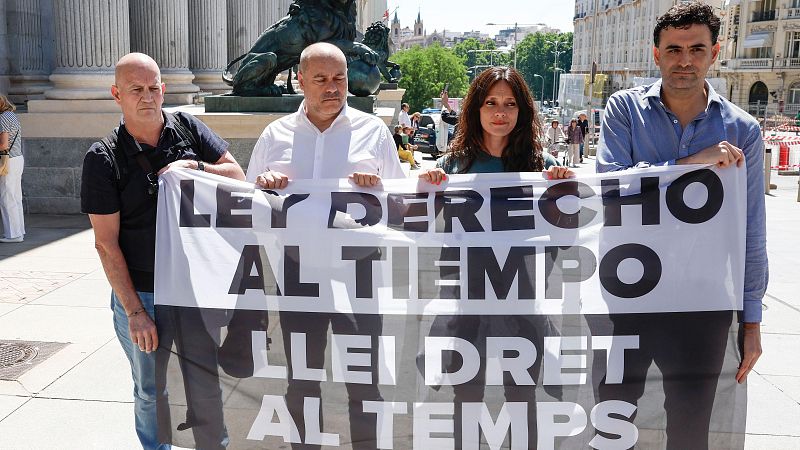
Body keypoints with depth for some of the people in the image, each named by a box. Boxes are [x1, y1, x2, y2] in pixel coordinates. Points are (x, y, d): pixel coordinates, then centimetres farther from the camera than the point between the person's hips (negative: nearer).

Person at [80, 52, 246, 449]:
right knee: (152, 393, 16)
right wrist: (135, 312, -13)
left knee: (211, 384, 12)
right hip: (142, 296, -2)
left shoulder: (188, 128, 2)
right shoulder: (103, 159, -7)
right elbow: (106, 243, -9)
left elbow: (238, 178, 3)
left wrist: (195, 167, -17)